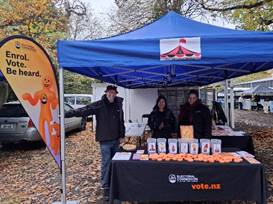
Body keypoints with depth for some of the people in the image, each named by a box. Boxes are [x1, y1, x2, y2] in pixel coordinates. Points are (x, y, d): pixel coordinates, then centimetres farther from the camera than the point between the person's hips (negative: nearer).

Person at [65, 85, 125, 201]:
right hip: (105, 140, -5)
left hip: (116, 140, 5)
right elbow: (83, 110, -20)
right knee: (106, 164, -1)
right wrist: (66, 114, -30)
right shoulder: (99, 105, -10)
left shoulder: (118, 105, 4)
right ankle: (106, 188, 11)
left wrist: (121, 135, 10)